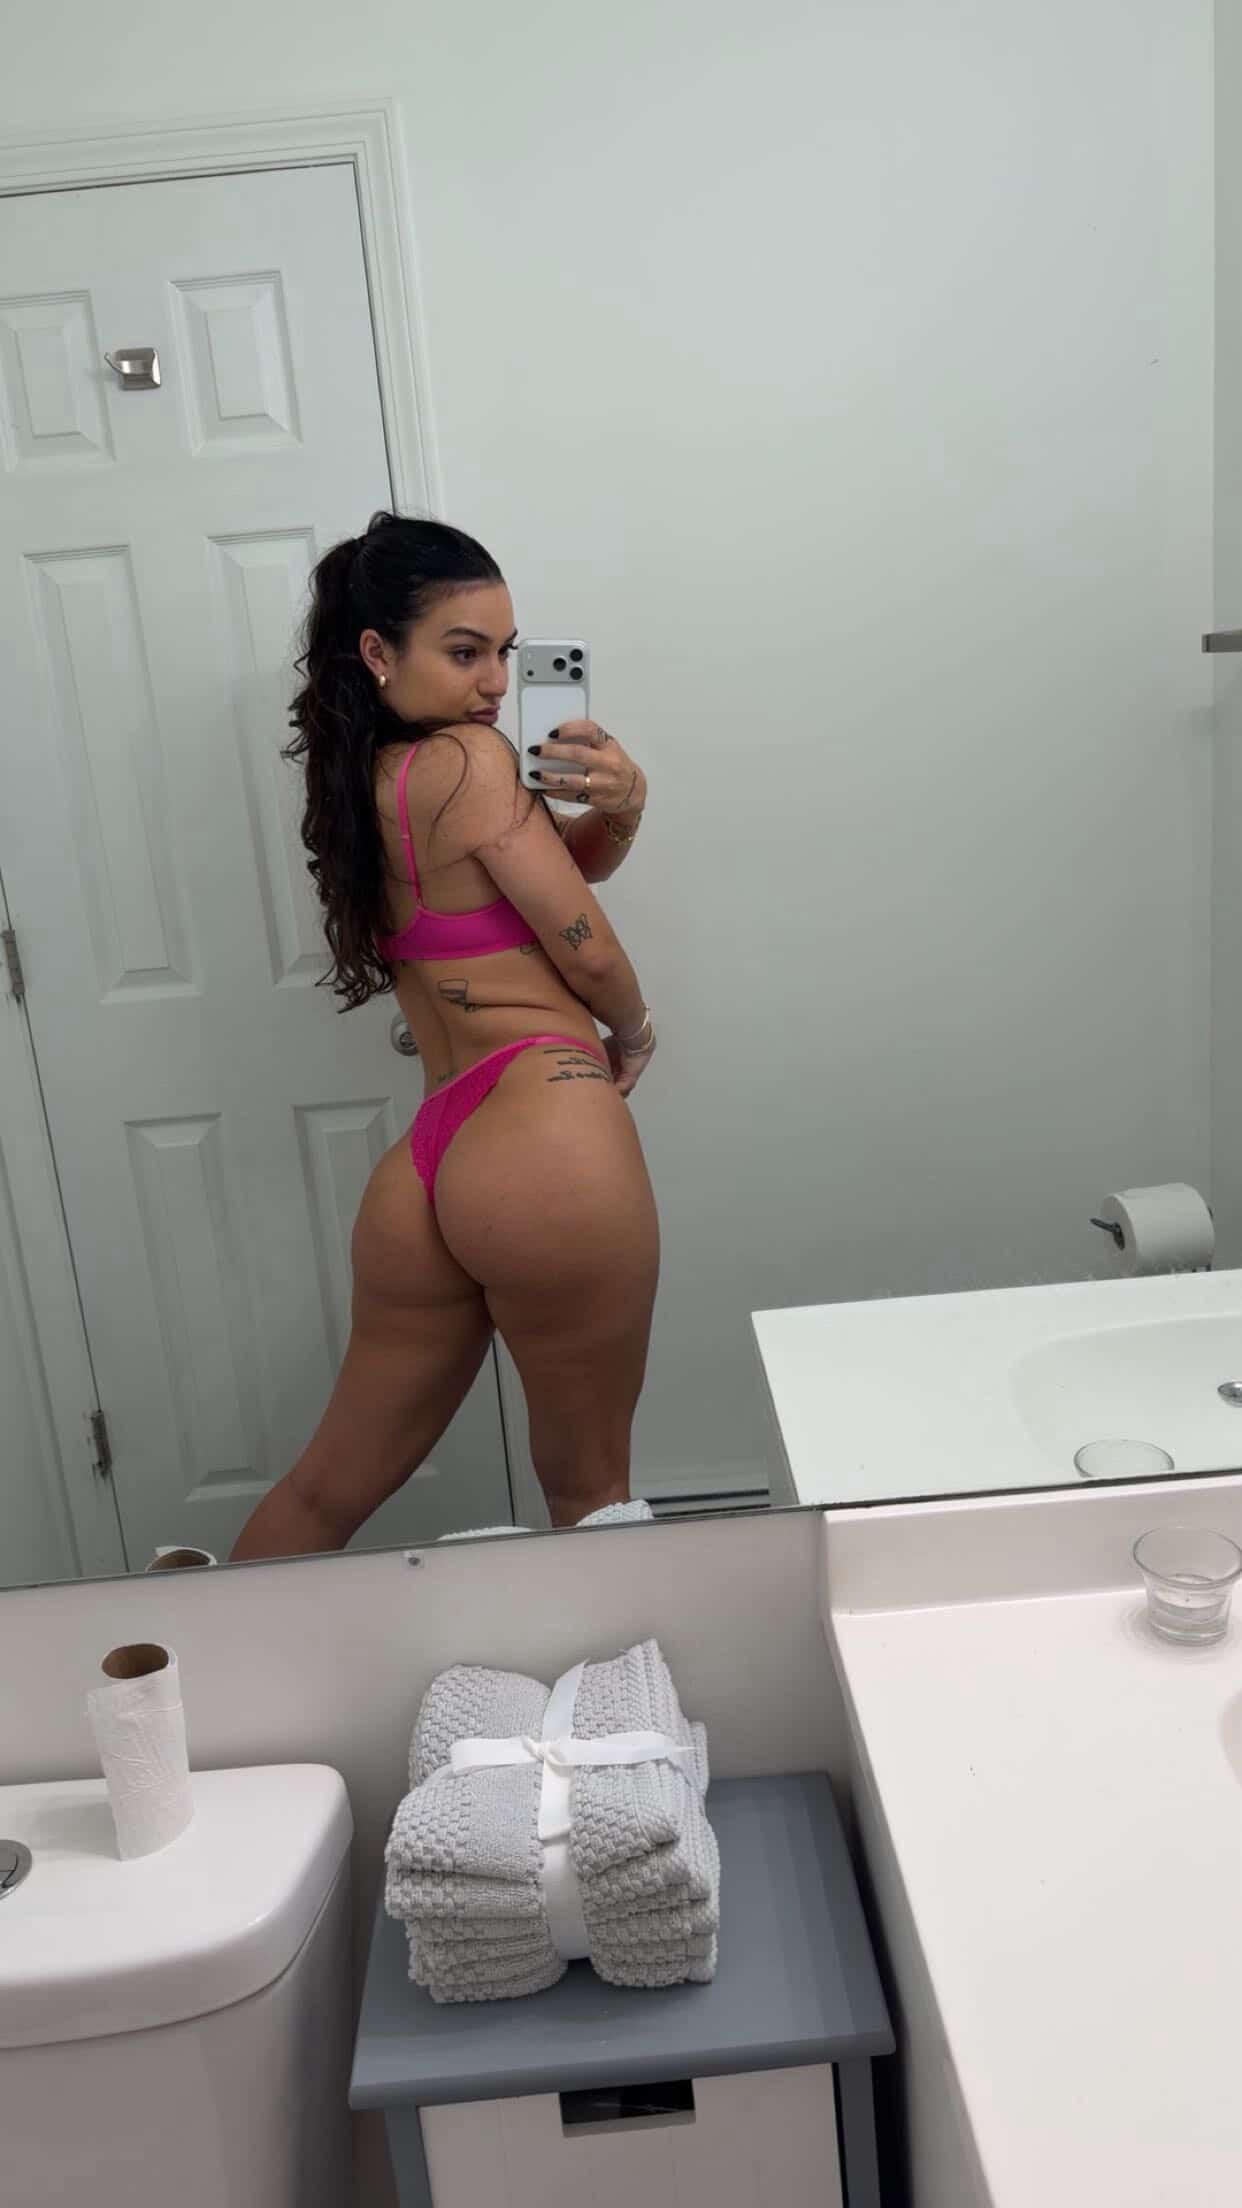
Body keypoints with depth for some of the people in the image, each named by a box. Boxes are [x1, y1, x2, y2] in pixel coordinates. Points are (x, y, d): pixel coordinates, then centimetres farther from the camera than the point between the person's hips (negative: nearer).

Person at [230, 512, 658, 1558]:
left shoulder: (358, 786, 18)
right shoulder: (469, 761, -6)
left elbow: (556, 871, 20)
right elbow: (589, 953, -4)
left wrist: (619, 808, -1)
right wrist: (635, 1036, 17)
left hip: (422, 1169, 8)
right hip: (546, 1137, -8)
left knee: (328, 1489, 21)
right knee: (590, 1495, 8)